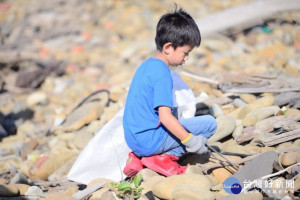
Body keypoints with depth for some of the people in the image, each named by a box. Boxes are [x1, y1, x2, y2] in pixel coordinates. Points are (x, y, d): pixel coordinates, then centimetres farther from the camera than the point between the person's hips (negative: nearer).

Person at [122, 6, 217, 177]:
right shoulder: (162, 73, -16)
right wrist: (190, 141, -16)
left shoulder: (147, 65, 12)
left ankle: (139, 158, 14)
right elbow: (165, 116, -23)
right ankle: (166, 158, -7)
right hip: (150, 140, -9)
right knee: (210, 123, -7)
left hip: (133, 139, 9)